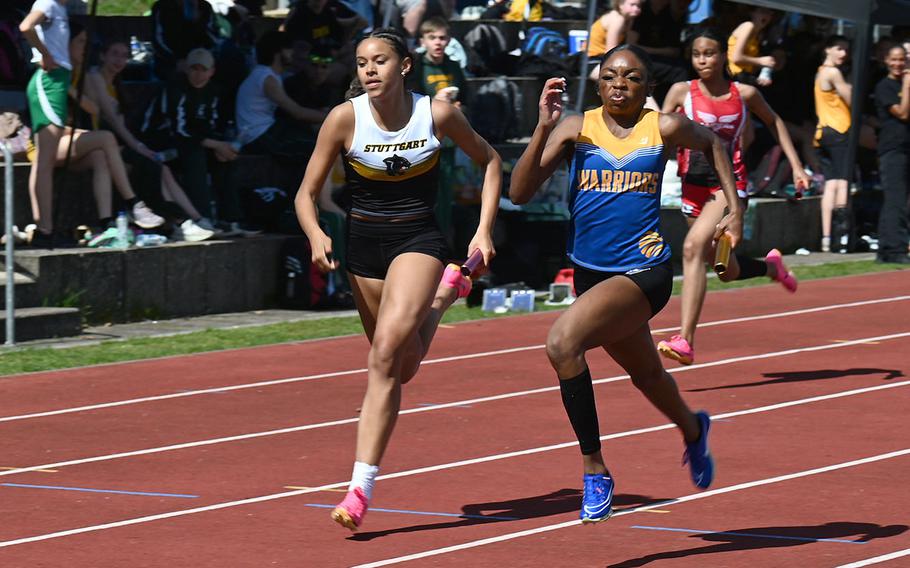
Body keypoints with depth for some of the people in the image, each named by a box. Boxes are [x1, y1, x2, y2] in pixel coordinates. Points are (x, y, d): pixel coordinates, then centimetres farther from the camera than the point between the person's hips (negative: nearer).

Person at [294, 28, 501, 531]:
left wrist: (484, 230, -3)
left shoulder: (438, 115, -12)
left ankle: (361, 487, -20)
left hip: (419, 239, -3)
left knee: (386, 352, -24)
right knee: (400, 368, 16)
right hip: (365, 245, 3)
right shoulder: (345, 118, -12)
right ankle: (444, 294, 51)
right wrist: (316, 236, -26)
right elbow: (307, 193, -6)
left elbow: (489, 161, 6)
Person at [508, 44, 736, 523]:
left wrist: (735, 209, 12)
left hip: (643, 271, -5)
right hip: (590, 270, 5)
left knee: (562, 342, -29)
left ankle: (594, 469, -16)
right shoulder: (576, 128, -3)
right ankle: (693, 430, 62)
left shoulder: (663, 128, -6)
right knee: (645, 373, 27)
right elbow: (519, 193, -12)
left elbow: (711, 144, 17)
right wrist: (544, 128, -22)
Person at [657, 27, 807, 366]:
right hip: (693, 186, 3)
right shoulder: (682, 92, 1)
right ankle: (771, 267, 48)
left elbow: (774, 122, 18)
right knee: (727, 270, 11)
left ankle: (685, 341, -29)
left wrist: (796, 166, 14)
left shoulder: (745, 94, 1)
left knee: (694, 246, -26)